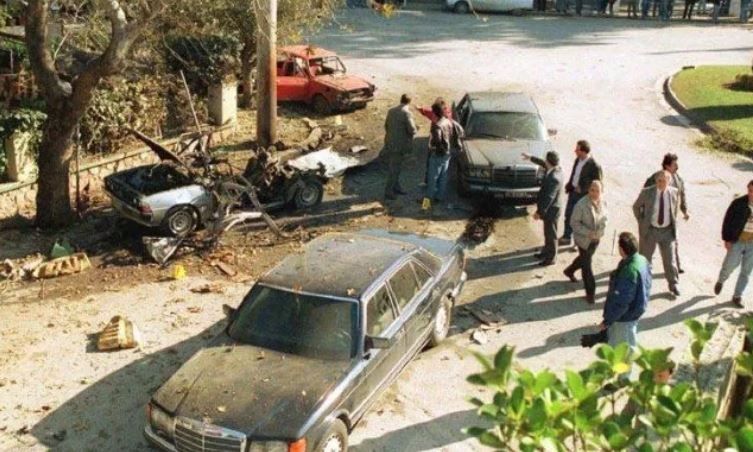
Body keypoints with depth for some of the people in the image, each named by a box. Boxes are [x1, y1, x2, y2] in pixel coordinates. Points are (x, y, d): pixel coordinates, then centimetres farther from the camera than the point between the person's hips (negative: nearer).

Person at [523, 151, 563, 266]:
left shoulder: (554, 178, -32)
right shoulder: (556, 169, -3)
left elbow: (549, 197, -29)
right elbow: (543, 163, 19)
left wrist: (540, 212, -23)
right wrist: (531, 157, 26)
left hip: (551, 209, -10)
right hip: (551, 208, 10)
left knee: (550, 234, 5)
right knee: (548, 232, 24)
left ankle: (551, 258, 18)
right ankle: (546, 251, 41)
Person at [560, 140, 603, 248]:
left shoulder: (594, 166, -23)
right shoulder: (578, 160, 0)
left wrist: (582, 189, -18)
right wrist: (569, 186, 7)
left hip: (583, 195, -7)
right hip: (573, 192, 7)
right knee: (568, 215, 15)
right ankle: (567, 237, 31)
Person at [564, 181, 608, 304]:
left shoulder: (603, 203, -5)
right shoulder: (581, 204, -23)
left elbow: (604, 220, 8)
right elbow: (574, 222, -19)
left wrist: (599, 232, -10)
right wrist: (588, 233, -26)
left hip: (595, 239, 6)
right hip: (583, 239, -6)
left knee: (584, 258, 25)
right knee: (587, 264, 2)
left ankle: (570, 271, 53)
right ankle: (590, 292, 15)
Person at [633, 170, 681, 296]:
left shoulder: (674, 192, -5)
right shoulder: (647, 192, -11)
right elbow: (636, 206, 5)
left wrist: (674, 223, 11)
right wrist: (641, 222, 2)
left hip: (667, 230, 1)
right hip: (650, 230, -1)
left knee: (670, 259, 8)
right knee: (645, 258, 11)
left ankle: (673, 284, 25)